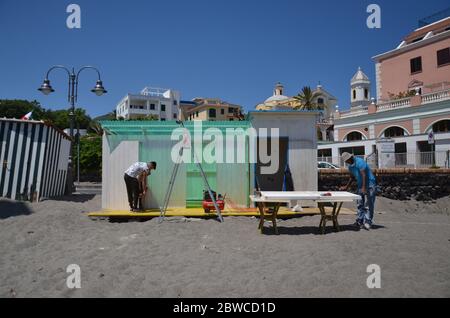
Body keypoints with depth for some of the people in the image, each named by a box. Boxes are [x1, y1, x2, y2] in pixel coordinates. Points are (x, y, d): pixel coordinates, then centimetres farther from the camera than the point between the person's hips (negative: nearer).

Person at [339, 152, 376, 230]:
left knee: (368, 204, -8)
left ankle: (368, 222, -8)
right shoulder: (350, 166, 10)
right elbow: (352, 177, 21)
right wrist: (346, 187, 18)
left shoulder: (359, 162, -17)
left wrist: (364, 187, -27)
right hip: (360, 185, 9)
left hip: (369, 184, -9)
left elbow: (364, 175, -23)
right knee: (360, 204, 6)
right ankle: (360, 221, 9)